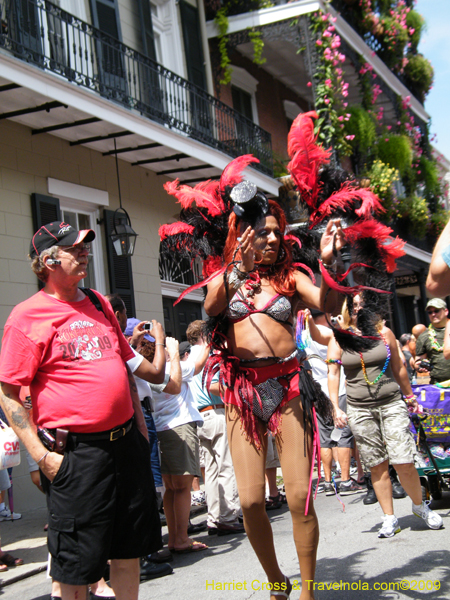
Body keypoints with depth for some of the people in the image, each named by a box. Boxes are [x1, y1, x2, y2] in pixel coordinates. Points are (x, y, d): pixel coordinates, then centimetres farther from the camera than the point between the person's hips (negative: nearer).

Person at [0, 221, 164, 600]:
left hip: (127, 440, 6)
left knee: (130, 547, 14)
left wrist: (139, 421, 16)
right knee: (79, 560, 2)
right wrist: (40, 455, -15)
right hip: (76, 451, -6)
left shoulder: (99, 303, 13)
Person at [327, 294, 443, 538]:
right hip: (359, 410, 0)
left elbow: (398, 367, 14)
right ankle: (389, 518, 12)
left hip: (391, 404, 0)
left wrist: (409, 396, 21)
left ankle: (420, 505, 17)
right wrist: (335, 407, -11)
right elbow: (333, 374, -1)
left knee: (404, 463, -7)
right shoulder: (338, 340, 2)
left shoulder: (384, 333, 5)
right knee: (377, 466, 2)